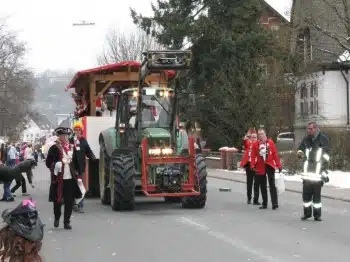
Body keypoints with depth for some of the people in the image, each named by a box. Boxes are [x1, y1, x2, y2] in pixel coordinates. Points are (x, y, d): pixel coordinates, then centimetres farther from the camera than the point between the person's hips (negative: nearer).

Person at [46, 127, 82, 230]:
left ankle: (67, 222, 13)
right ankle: (57, 218, 31)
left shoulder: (71, 148, 9)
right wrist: (55, 165, -23)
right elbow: (48, 163, -5)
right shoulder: (54, 148, -3)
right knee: (57, 201, 7)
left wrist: (78, 176, 8)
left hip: (70, 179, 3)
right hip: (58, 179, -3)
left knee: (69, 201, 2)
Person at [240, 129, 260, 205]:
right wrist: (247, 136, -37)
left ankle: (256, 200, 2)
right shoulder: (248, 143, 5)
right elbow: (245, 141, -18)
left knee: (256, 183, -2)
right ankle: (249, 198, 23)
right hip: (249, 164, 1)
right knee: (249, 182, 10)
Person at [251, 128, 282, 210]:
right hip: (260, 168, 2)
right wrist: (253, 165, -15)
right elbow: (253, 156, -3)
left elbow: (275, 154, -2)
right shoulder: (255, 144, 0)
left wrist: (278, 165, -3)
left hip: (270, 166, -2)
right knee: (262, 187, 9)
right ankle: (264, 204, 18)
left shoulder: (270, 142, -1)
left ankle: (275, 204, -4)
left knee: (272, 185, -3)